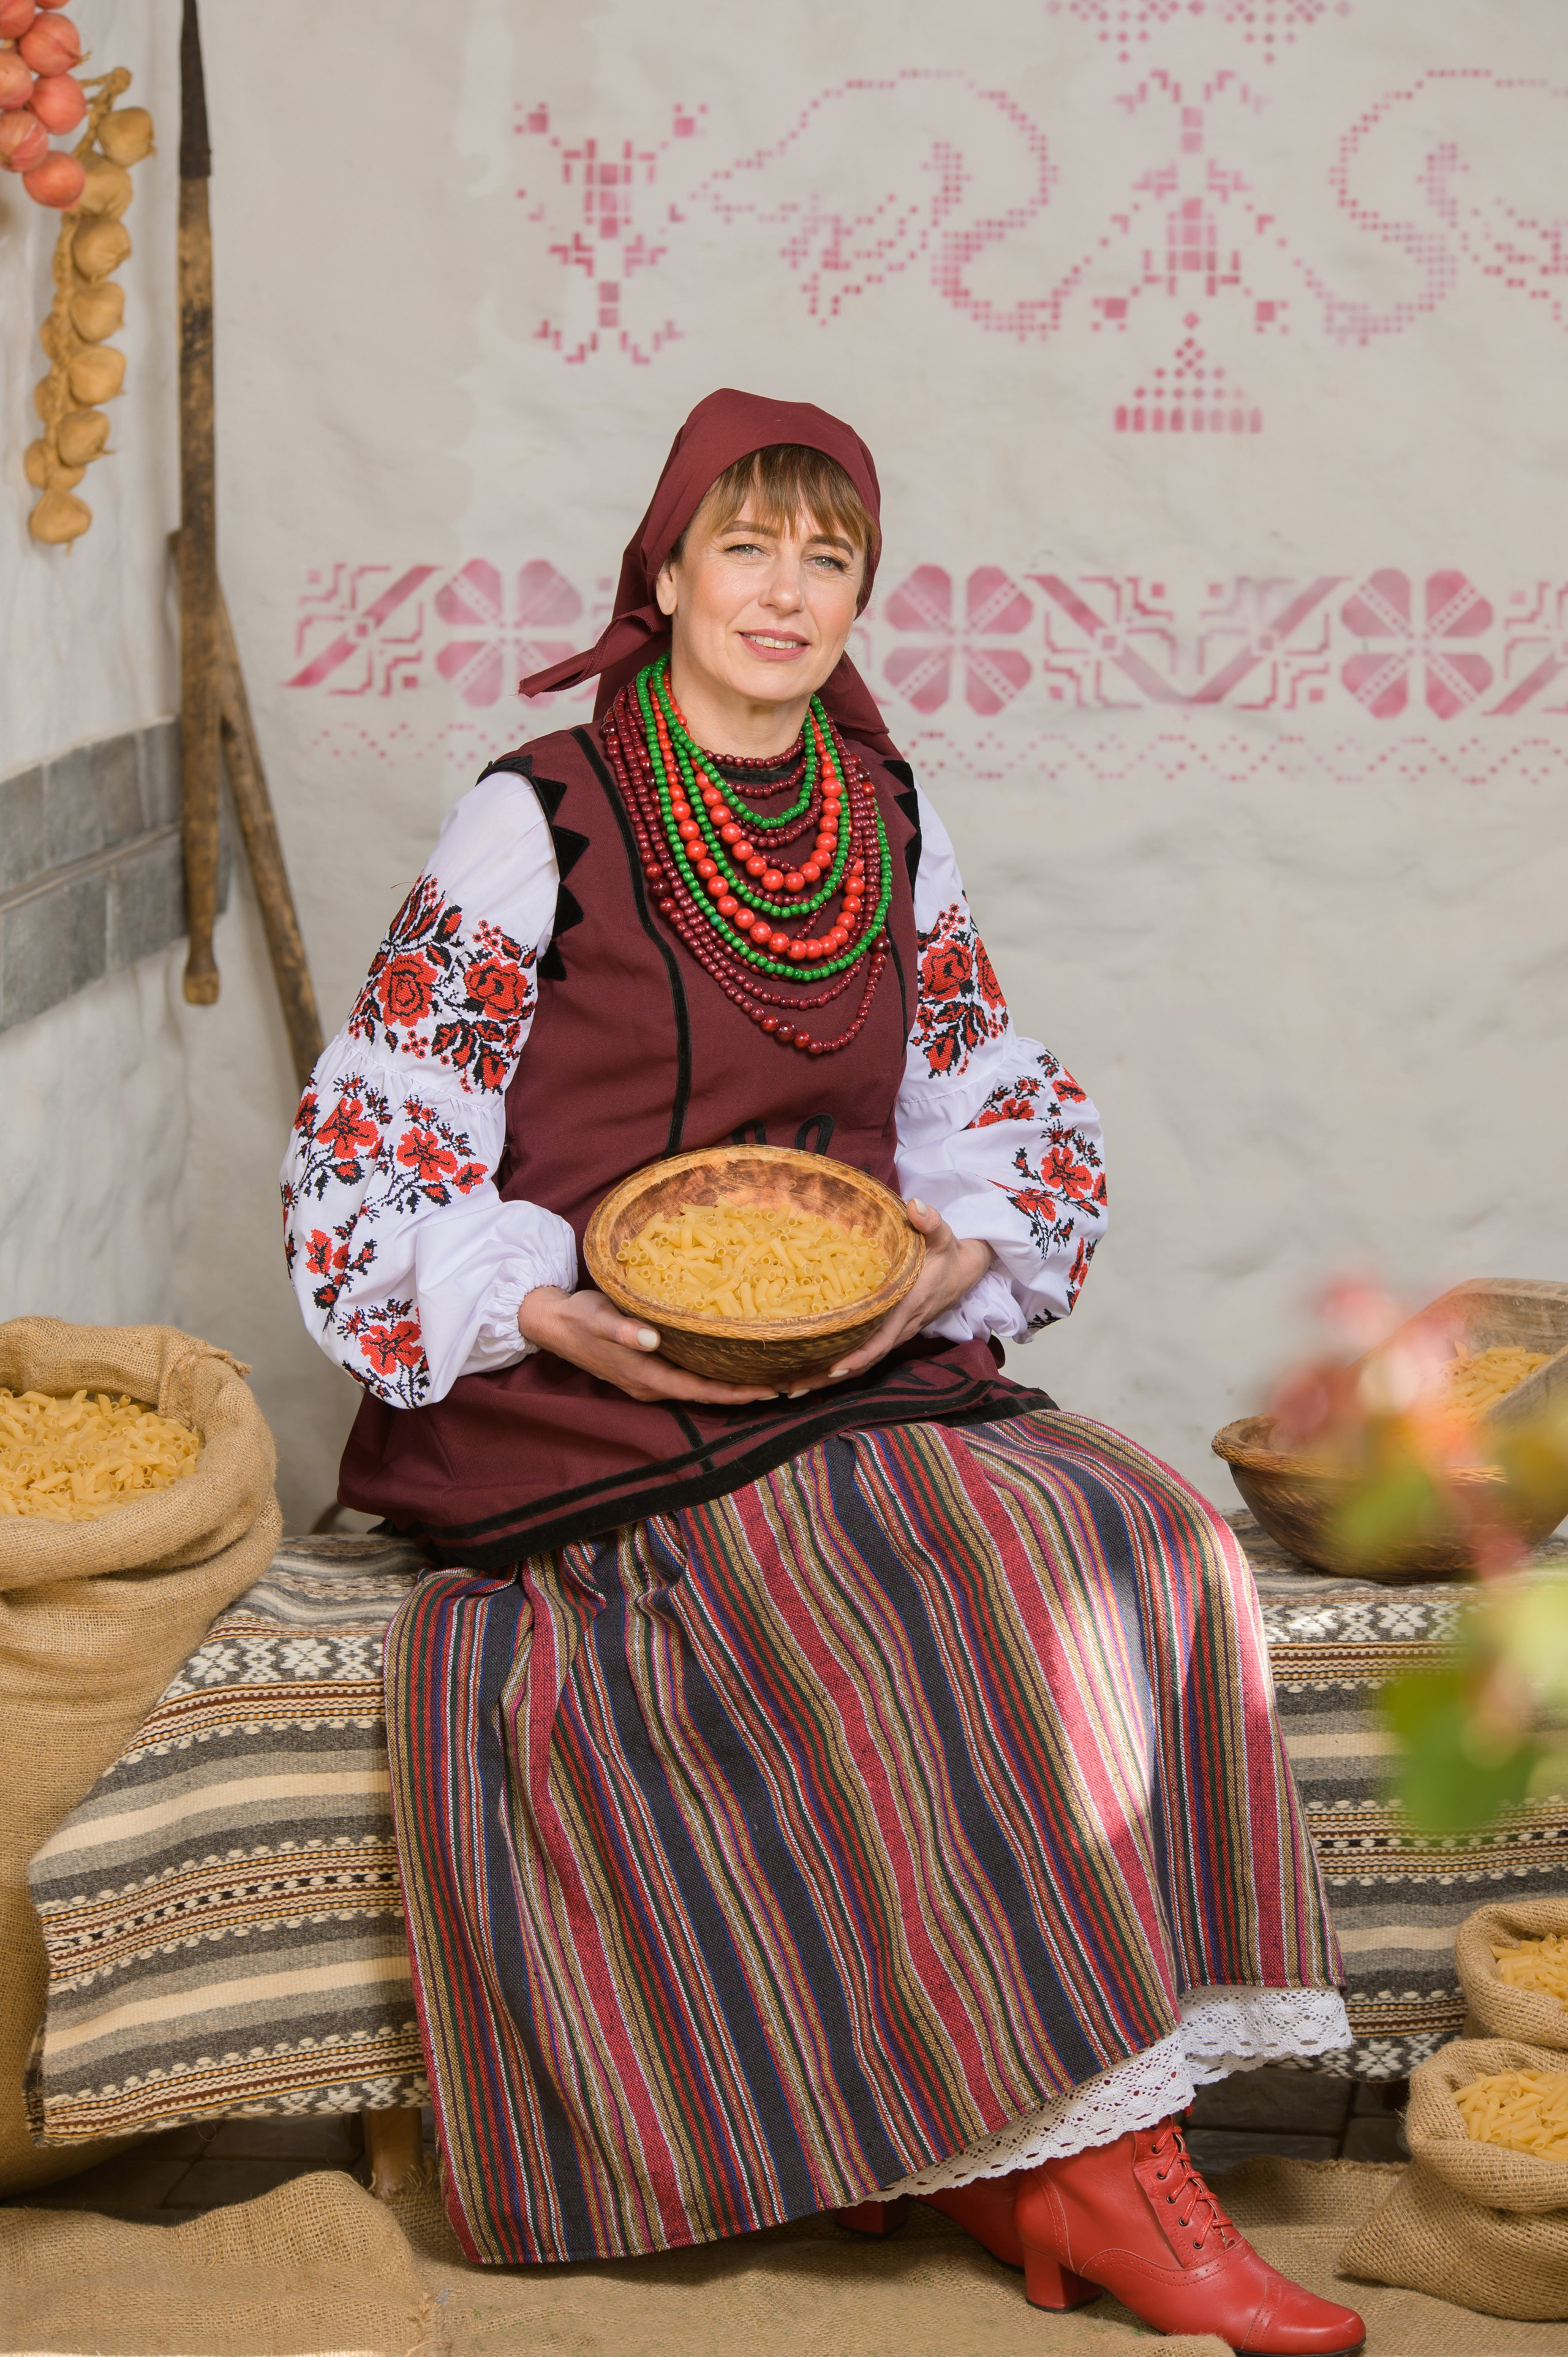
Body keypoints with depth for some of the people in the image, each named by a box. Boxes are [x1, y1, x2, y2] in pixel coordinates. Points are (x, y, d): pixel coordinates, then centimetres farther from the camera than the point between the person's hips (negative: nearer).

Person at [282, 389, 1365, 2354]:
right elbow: (372, 1148, -3)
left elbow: (1007, 1116, 18)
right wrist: (558, 1317, -18)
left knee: (1146, 1546, -21)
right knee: (969, 1598, -28)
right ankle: (1087, 2145, -16)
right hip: (574, 1406, -5)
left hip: (858, 1369, 5)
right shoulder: (539, 822, -3)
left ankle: (1002, 2142, -19)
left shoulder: (885, 826, 12)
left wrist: (951, 1263, -4)